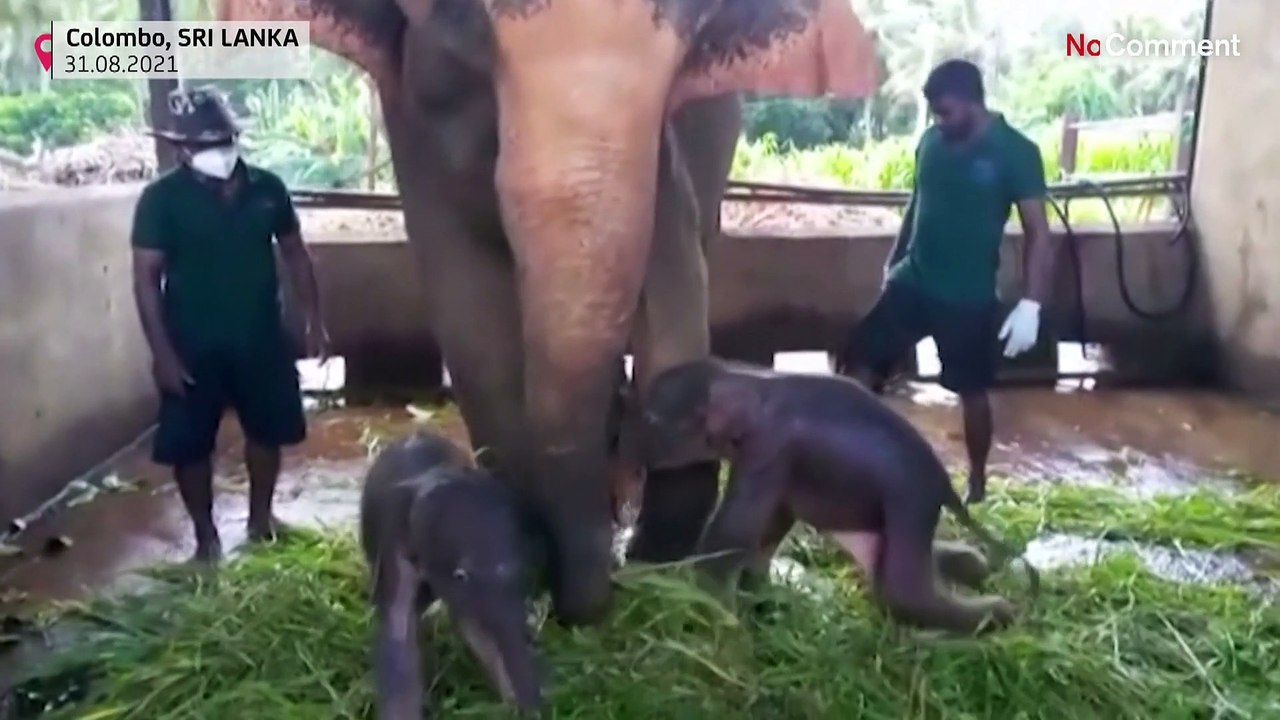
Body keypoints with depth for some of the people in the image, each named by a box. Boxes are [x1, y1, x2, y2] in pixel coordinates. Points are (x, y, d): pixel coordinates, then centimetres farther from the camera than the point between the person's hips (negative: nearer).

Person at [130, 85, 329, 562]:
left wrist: (313, 320, 5)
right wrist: (162, 352, -14)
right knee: (190, 445, 4)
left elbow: (294, 254, 9)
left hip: (261, 338, 3)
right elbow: (146, 278, -10)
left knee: (267, 431, 14)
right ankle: (205, 536, 23)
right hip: (194, 345, -3)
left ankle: (261, 515, 36)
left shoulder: (267, 188, -1)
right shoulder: (162, 198, -10)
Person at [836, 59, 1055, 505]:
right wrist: (893, 262, 22)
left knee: (972, 392, 8)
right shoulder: (931, 141, 4)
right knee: (858, 364, -2)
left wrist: (1031, 304, -20)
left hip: (969, 296, -4)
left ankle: (977, 483, 28)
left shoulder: (1015, 152, -11)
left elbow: (1038, 232, -13)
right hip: (913, 281, 5)